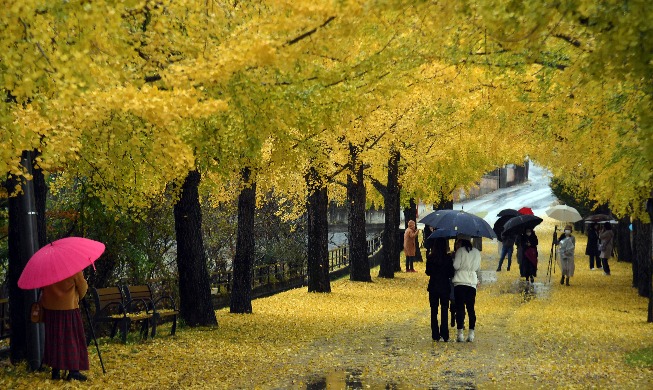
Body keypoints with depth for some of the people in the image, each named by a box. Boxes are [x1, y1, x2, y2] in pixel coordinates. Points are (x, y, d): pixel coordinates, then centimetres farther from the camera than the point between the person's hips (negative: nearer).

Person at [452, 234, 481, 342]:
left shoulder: (460, 250, -5)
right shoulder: (476, 252, 10)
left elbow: (456, 266, -10)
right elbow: (478, 268, 15)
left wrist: (453, 260, 9)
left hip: (460, 281, -4)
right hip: (472, 282, 4)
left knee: (460, 307, -3)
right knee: (471, 308, 6)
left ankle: (460, 333, -7)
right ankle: (471, 334, 3)